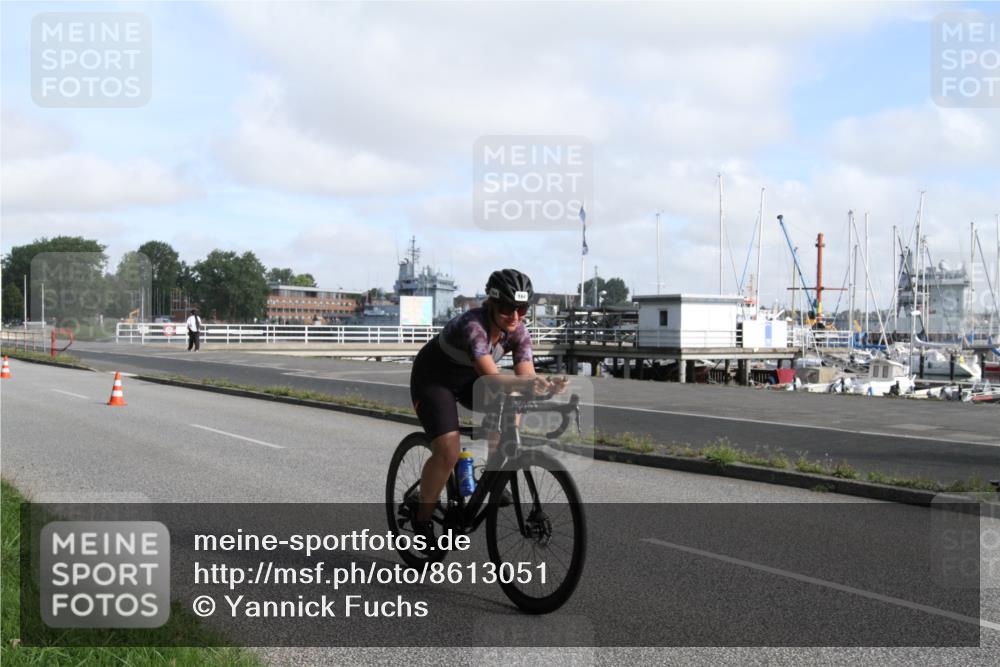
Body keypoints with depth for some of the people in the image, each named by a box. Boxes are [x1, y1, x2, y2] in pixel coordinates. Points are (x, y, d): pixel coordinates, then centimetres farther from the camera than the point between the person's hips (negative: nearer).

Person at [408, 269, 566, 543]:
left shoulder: (518, 332, -17)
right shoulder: (472, 325, -36)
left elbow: (526, 378, -25)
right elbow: (491, 378, -46)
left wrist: (545, 385, -46)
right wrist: (526, 381, -63)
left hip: (468, 378, 6)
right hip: (432, 379, -6)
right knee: (448, 452, -20)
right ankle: (422, 516, 2)